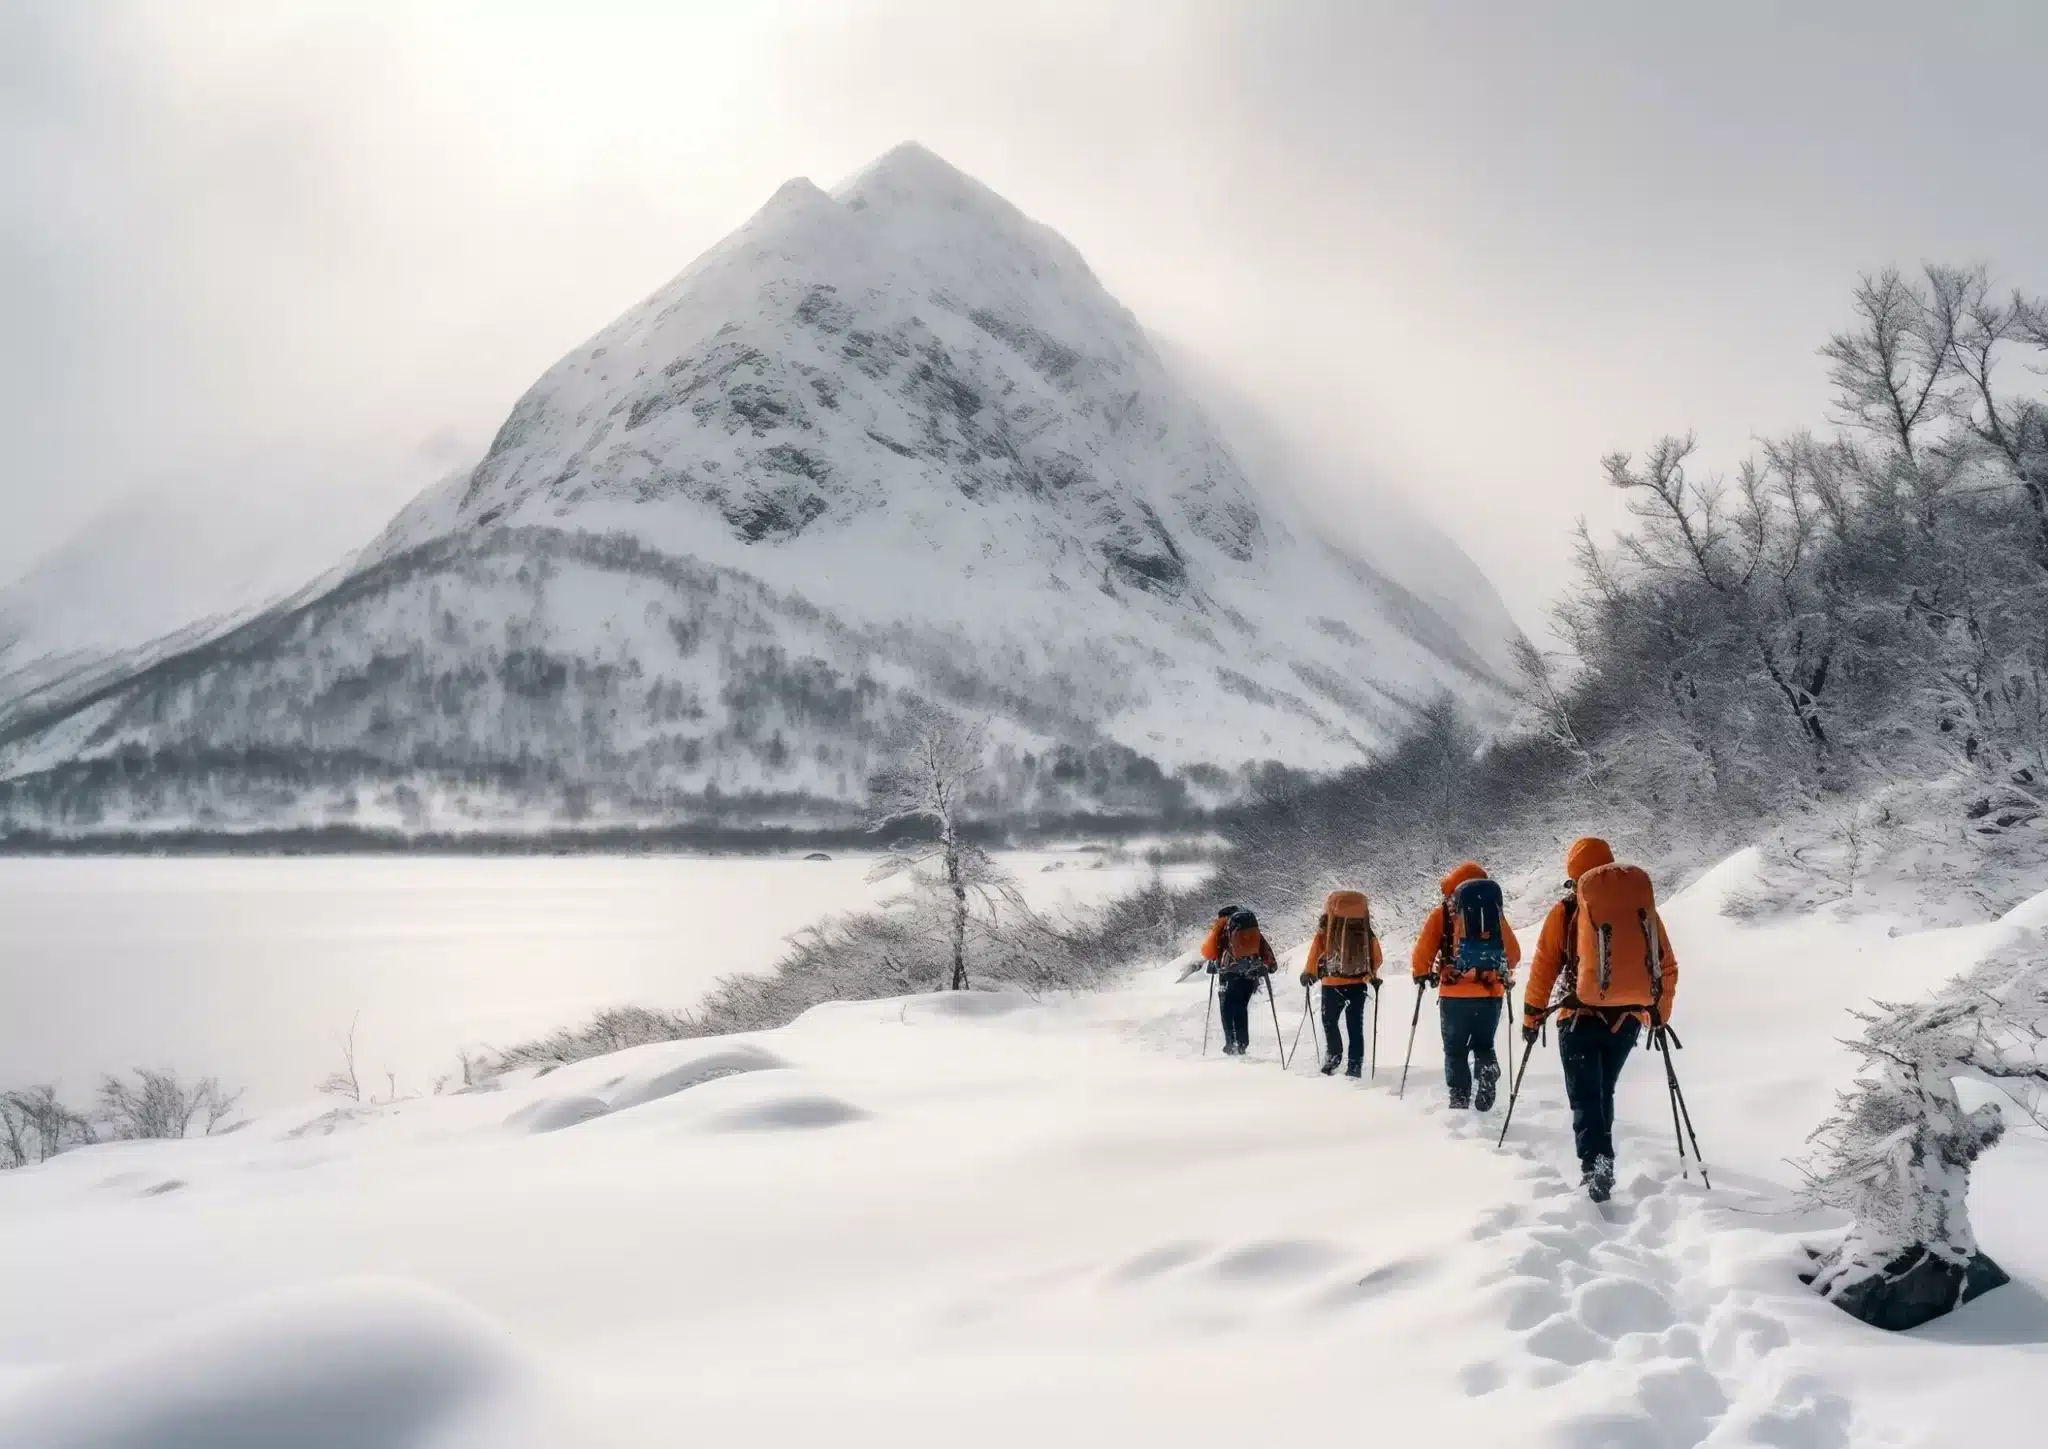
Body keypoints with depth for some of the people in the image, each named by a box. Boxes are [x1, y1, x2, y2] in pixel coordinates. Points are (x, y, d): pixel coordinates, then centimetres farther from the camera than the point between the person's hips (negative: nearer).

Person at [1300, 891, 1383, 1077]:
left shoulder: (1326, 928, -7)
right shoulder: (1366, 931, 2)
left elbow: (1316, 950, -6)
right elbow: (1377, 957, 8)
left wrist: (1308, 973, 3)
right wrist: (1373, 976, 20)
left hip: (1332, 983, -3)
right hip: (1358, 984, 3)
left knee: (1329, 1021, 15)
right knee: (1355, 1026, 9)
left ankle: (1333, 1056, 10)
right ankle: (1355, 1065, 8)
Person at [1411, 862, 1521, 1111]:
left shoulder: (1443, 913, -1)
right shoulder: (1494, 910, 7)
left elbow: (1423, 950, -3)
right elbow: (1514, 954, 11)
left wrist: (1423, 973, 16)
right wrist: (1504, 974, 30)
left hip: (1455, 993, -2)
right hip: (1491, 993, 2)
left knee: (1455, 1050, 10)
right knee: (1484, 1045, 19)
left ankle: (1460, 1101, 5)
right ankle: (1487, 1081, -5)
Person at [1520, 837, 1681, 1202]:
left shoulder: (1565, 910, -2)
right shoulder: (1643, 902, 6)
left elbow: (1544, 967, 0)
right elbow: (1667, 966, 11)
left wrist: (1531, 1016, 11)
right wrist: (1659, 1014, 22)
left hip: (1581, 1017, -3)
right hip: (1628, 1019, 3)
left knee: (1585, 1098, 2)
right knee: (1603, 1091, 21)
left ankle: (1595, 1165, -17)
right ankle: (1600, 1163, 27)